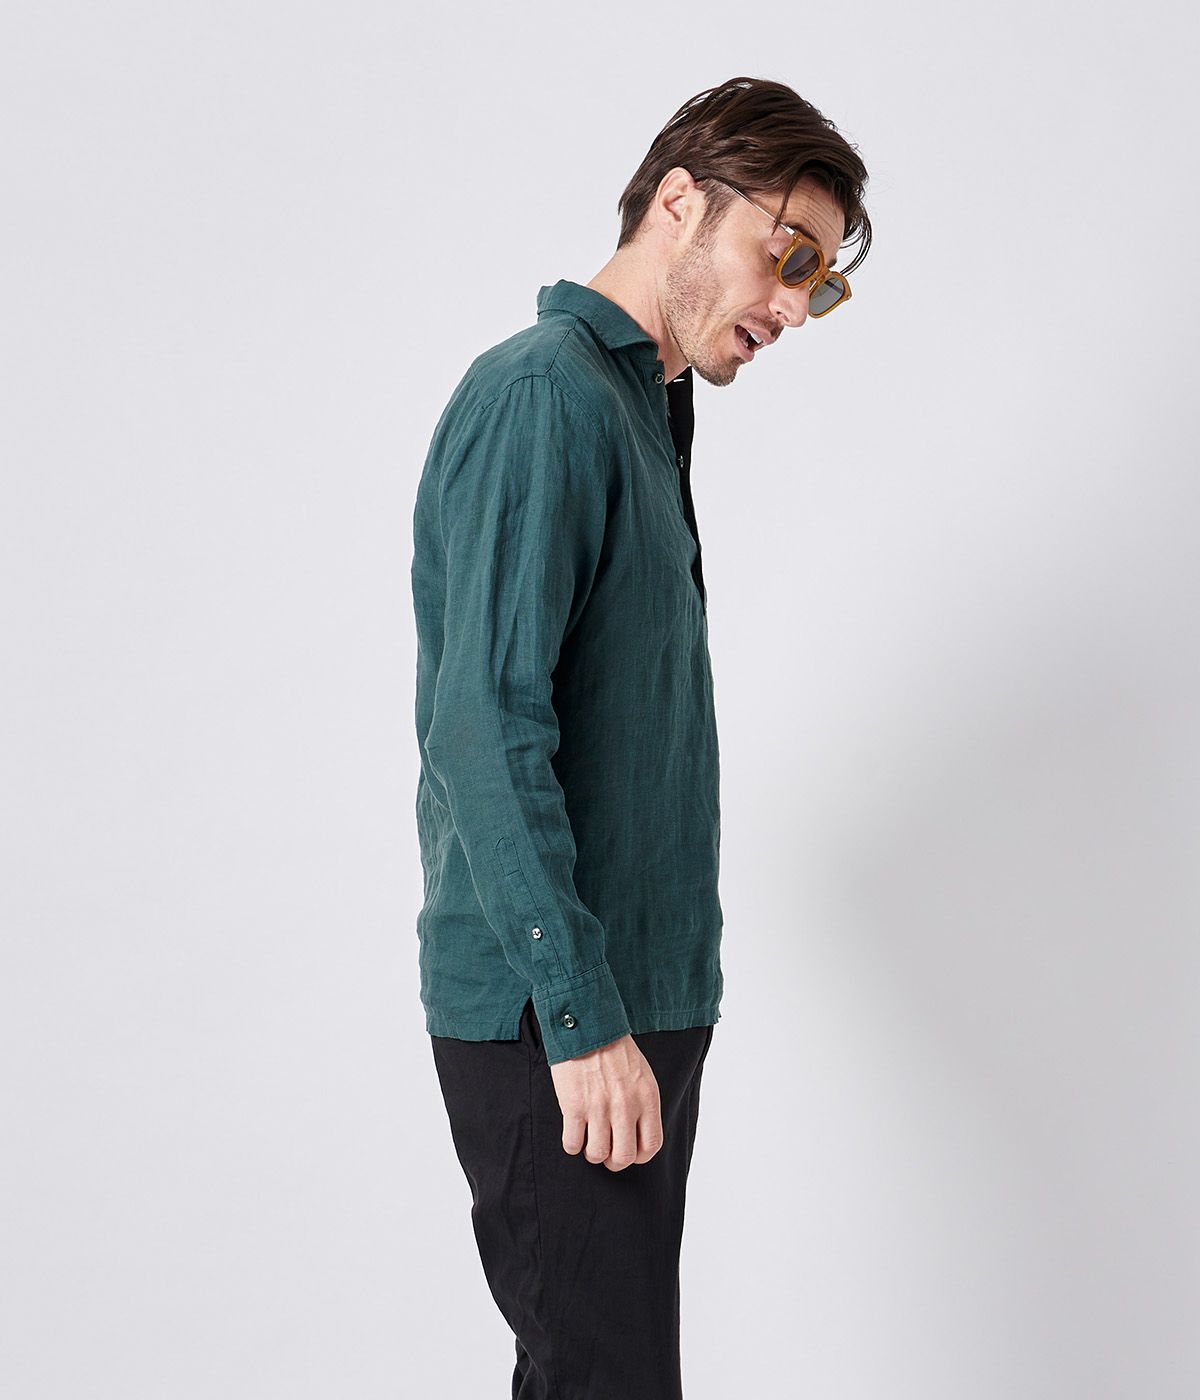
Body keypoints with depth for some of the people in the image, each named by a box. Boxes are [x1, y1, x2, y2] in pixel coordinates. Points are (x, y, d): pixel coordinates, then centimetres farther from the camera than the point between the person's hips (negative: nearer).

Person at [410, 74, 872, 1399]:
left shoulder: (645, 406, 18)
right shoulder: (540, 391, -13)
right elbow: (483, 728, -21)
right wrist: (581, 1014, -22)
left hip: (641, 991, 9)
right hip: (552, 1020, -9)